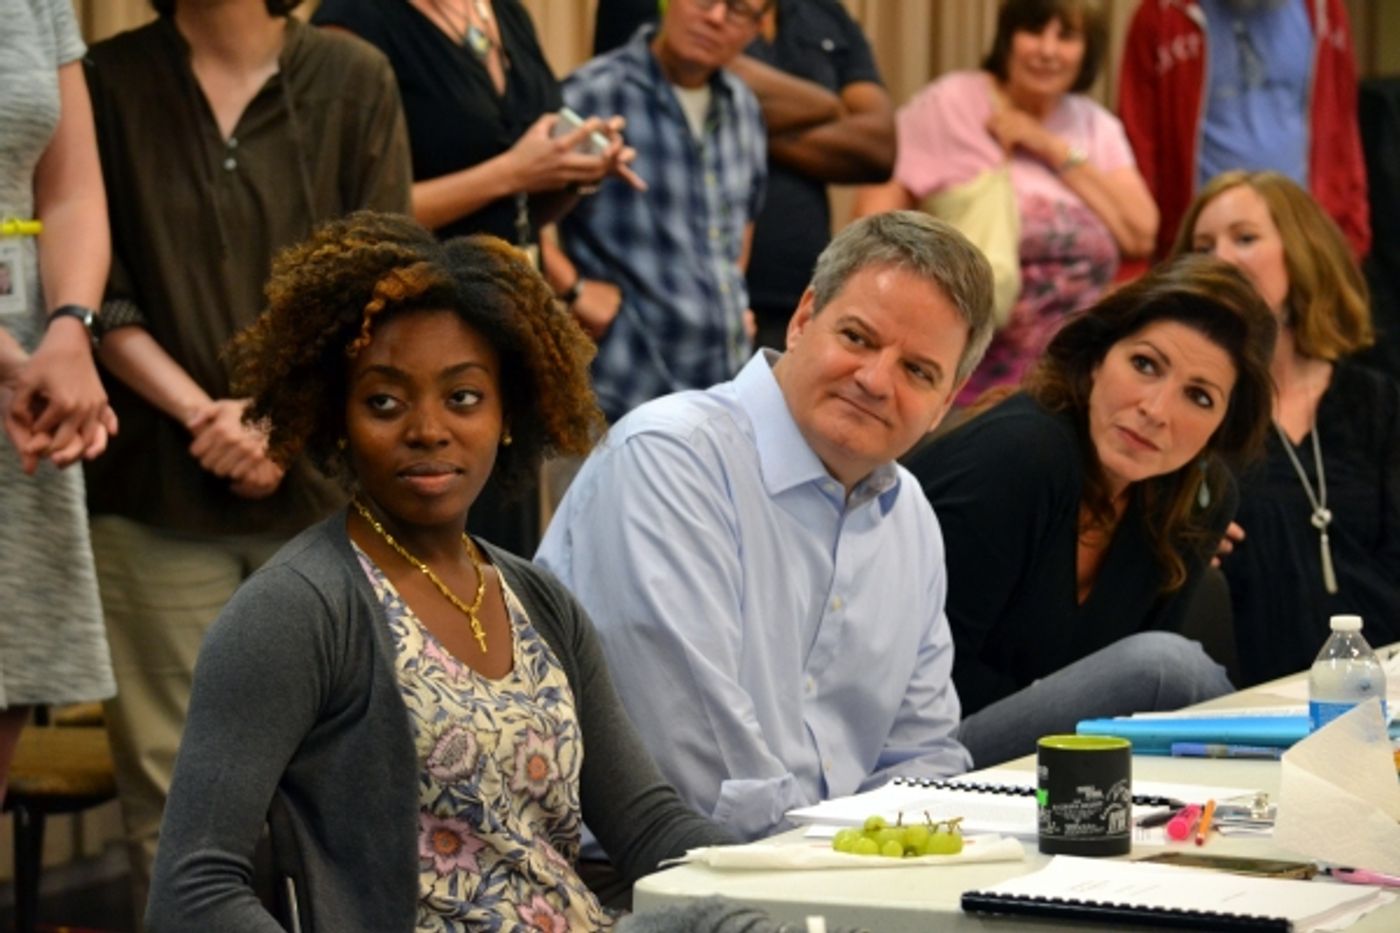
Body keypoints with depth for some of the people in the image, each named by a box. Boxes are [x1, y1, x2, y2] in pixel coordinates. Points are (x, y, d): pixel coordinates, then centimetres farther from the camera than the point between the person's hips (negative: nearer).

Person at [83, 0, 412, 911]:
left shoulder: (355, 79, 7)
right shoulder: (110, 84, 5)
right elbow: (100, 292, 1)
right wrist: (202, 414, -11)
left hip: (321, 476, 1)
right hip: (159, 487, -1)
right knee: (172, 789, -3)